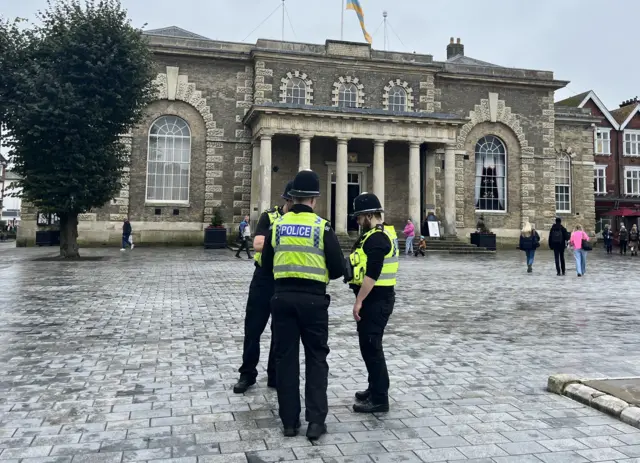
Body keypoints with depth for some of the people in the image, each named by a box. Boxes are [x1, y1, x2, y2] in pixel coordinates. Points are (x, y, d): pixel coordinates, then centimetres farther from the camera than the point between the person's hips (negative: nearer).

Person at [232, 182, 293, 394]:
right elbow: (258, 245, -17)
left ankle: (276, 375, 24)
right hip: (264, 279, -1)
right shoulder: (269, 217, -5)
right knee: (253, 329, 7)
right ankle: (247, 374, 23)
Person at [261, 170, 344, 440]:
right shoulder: (322, 227, -7)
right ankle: (316, 420, 7)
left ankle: (289, 421, 16)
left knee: (286, 358, 11)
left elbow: (266, 265, 10)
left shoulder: (278, 225, 2)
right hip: (313, 299, -2)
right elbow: (339, 269, -6)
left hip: (283, 297, 3)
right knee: (316, 358, 10)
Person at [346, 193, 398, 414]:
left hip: (375, 299, -11)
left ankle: (379, 399, 5)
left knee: (370, 347, -4)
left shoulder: (377, 238, -19)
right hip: (377, 297, 11)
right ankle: (375, 389, 31)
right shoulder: (383, 233, 14)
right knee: (371, 345, 19)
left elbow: (372, 274, -25)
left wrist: (359, 301, -22)